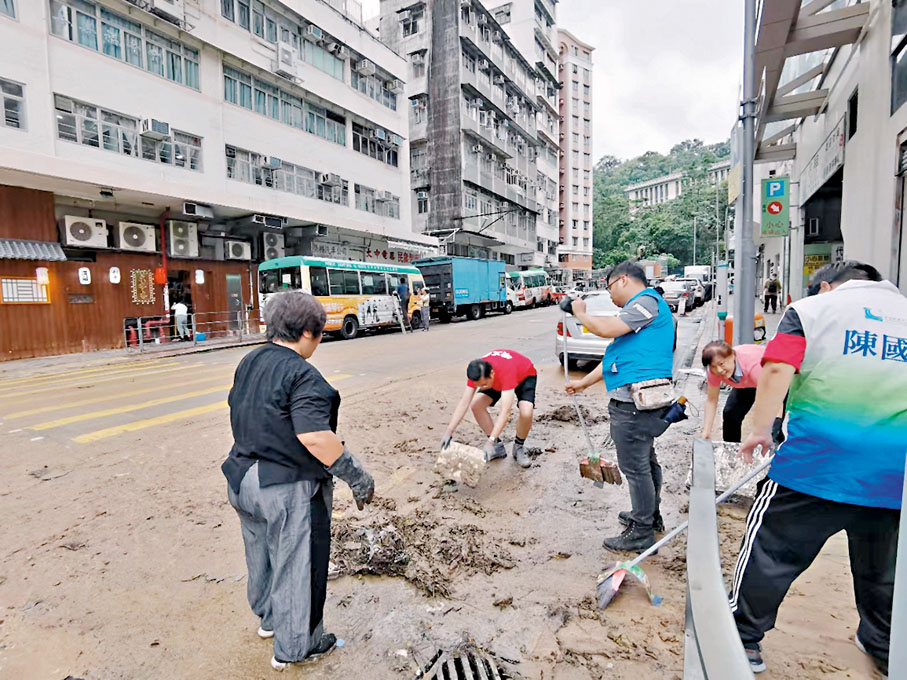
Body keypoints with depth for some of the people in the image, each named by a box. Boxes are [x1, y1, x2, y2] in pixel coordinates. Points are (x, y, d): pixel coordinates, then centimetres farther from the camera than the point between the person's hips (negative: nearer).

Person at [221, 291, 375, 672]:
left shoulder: (249, 363, 3)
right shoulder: (302, 375, -24)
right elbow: (314, 436, -31)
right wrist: (356, 476, -23)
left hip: (243, 479, 9)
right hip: (288, 489, -9)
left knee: (261, 556, 27)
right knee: (295, 567, 11)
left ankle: (267, 619, 50)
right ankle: (293, 648, 29)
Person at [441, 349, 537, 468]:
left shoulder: (506, 372, -46)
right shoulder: (476, 373, -31)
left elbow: (505, 411, -49)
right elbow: (464, 403, -27)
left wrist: (490, 441, -53)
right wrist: (449, 432, -32)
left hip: (524, 377, -5)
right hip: (498, 379, 5)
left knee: (526, 412, -31)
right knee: (476, 405, -15)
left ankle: (519, 447, -1)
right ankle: (498, 446, 1)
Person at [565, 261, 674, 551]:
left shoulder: (647, 301, -11)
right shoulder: (638, 308, 20)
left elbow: (606, 329, -23)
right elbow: (616, 354, 23)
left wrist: (581, 314, -3)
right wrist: (583, 383, 24)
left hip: (634, 404, -11)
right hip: (641, 399, 11)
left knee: (635, 466, 0)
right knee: (645, 460, 22)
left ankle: (641, 532, 14)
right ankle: (650, 515, 39)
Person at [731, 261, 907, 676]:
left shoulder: (811, 307, 2)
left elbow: (777, 369, -13)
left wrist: (761, 430, -9)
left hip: (816, 462, -4)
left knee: (772, 549, 8)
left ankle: (744, 639, 18)